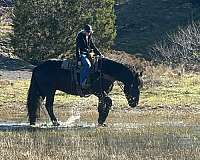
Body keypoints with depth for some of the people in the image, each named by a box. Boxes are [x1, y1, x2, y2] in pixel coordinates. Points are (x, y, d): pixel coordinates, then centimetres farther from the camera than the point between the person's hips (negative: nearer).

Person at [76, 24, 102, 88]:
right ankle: (82, 82, -30)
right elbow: (78, 48, -15)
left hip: (87, 54, 8)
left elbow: (93, 46, 20)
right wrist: (78, 59, -22)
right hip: (82, 54, -8)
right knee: (87, 65, -32)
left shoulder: (89, 36, 11)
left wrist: (99, 54, 13)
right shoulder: (80, 36, -11)